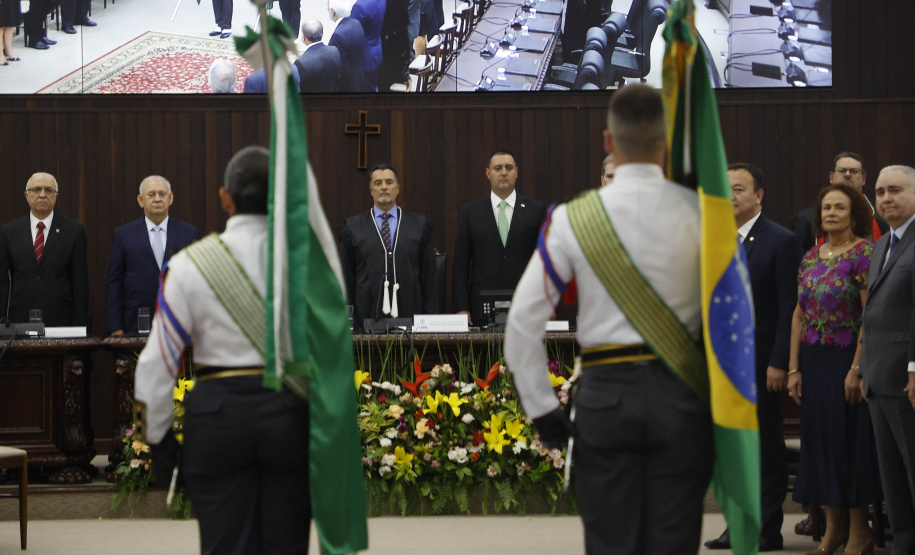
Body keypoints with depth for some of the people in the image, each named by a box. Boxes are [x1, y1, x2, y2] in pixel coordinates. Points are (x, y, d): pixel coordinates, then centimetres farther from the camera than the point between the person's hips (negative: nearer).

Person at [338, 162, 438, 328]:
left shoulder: (419, 225, 11)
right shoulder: (352, 227, 10)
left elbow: (429, 274, 8)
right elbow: (346, 277, 8)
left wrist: (430, 320, 1)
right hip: (367, 318, -1)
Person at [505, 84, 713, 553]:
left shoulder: (572, 219, -3)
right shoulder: (700, 212, -2)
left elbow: (523, 321, -3)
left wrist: (543, 410, 4)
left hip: (606, 395, 0)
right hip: (679, 393, 0)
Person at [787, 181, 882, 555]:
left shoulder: (863, 254, -10)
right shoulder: (811, 257, 10)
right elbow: (799, 314, 10)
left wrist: (857, 368, -20)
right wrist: (794, 368, 5)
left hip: (846, 358, -7)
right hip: (813, 360, 7)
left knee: (849, 439, -2)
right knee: (818, 438, 9)